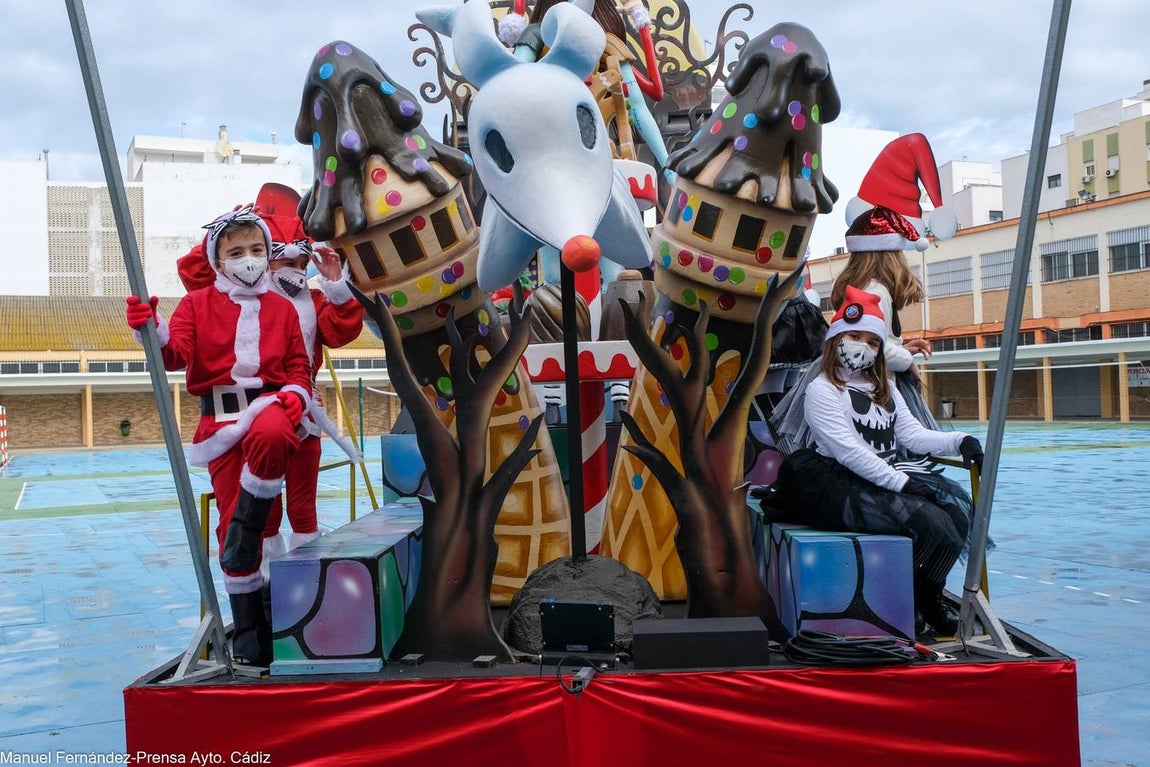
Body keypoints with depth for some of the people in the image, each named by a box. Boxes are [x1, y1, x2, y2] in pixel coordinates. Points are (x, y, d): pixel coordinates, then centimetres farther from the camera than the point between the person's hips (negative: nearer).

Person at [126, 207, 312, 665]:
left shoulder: (282, 308, 14)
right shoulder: (198, 304, 10)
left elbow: (299, 367, 13)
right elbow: (175, 354, -5)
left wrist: (295, 394, -8)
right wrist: (153, 329, -26)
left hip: (270, 403, 0)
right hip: (220, 420, 0)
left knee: (270, 436, -40)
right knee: (231, 523, -1)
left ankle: (245, 529, -18)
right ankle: (248, 627, 11)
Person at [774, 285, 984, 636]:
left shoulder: (885, 390, 21)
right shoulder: (822, 390, -6)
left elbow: (913, 434, 10)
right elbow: (848, 451, -17)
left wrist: (958, 441, -8)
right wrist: (900, 482, -23)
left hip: (886, 479, 8)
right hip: (843, 488, -8)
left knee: (957, 504, -13)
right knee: (929, 521, -25)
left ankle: (928, 595, 2)